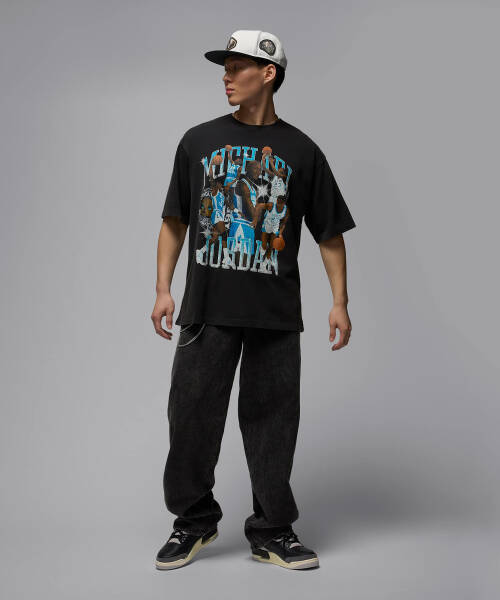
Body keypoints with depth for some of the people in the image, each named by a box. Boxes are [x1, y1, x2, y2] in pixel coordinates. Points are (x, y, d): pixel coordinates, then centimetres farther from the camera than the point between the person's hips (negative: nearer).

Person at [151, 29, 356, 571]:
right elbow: (175, 222, 11)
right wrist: (163, 290, 2)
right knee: (191, 416, 3)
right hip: (207, 309, 1)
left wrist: (339, 302, 2)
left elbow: (330, 233, 8)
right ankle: (194, 521, 23)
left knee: (272, 424, 6)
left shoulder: (301, 151, 6)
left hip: (277, 313, -1)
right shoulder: (199, 140, 9)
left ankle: (272, 531, 21)